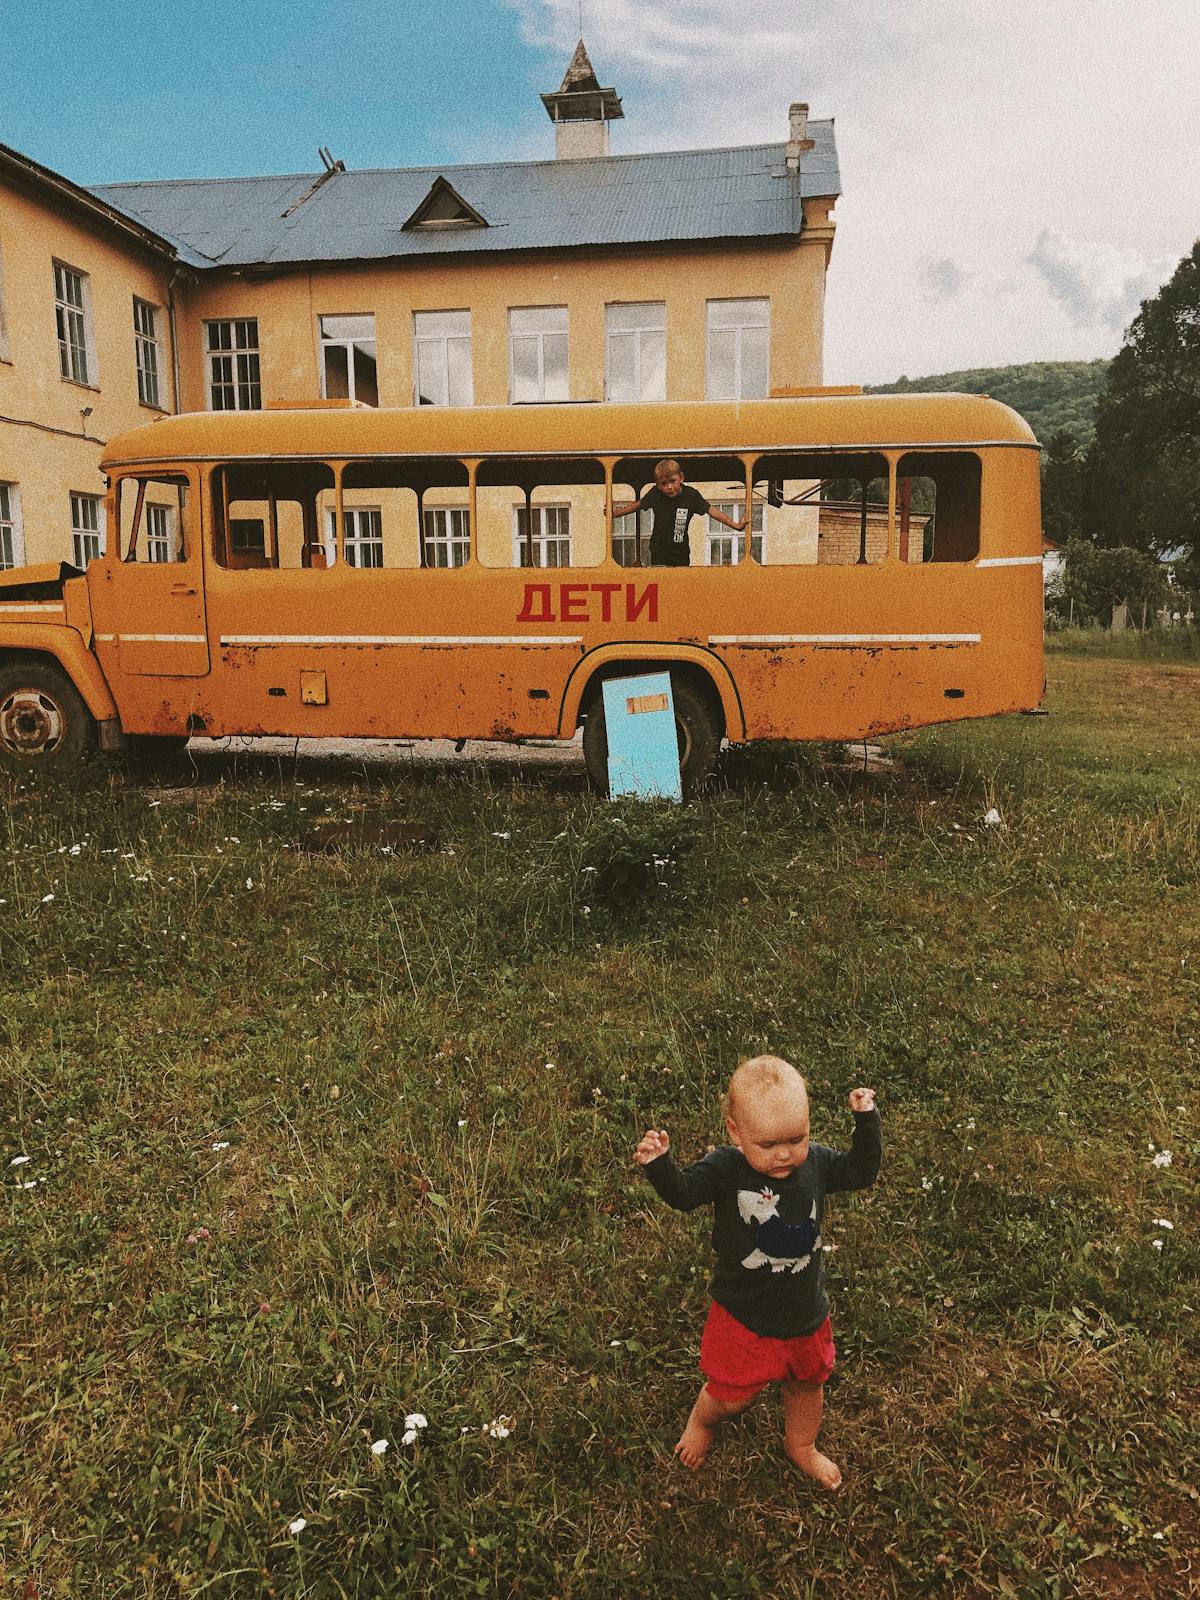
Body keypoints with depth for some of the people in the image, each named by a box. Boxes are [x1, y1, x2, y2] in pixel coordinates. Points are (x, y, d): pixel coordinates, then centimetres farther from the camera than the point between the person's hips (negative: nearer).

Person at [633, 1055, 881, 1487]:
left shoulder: (816, 1162, -14)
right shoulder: (724, 1168, -25)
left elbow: (860, 1171, -1)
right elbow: (683, 1192, -26)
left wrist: (866, 1121, -12)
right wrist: (658, 1164, -45)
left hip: (806, 1312, 4)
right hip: (743, 1316, -3)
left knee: (808, 1382, 27)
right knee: (730, 1395, 14)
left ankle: (801, 1445, 58)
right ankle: (702, 1420, 51)